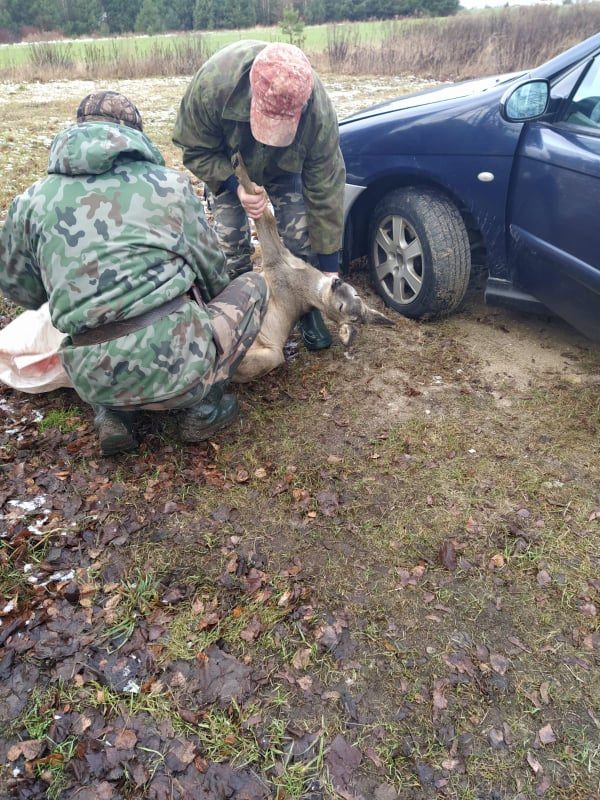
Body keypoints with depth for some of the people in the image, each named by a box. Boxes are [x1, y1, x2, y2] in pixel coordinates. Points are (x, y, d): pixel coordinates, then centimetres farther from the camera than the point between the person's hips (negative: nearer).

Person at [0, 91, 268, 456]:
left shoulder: (32, 201, 10)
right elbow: (213, 271, 14)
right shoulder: (170, 183, 5)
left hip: (93, 380, 5)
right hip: (177, 360, -4)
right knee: (253, 285, 20)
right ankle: (204, 408, 12)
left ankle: (115, 415, 17)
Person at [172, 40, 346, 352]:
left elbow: (326, 189, -28)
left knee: (299, 235, -9)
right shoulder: (211, 82, -40)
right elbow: (195, 150, -23)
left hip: (283, 170, 0)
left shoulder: (318, 113, -38)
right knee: (231, 241, -7)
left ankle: (307, 306, 11)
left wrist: (329, 265, -24)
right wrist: (235, 187, -40)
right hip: (225, 167, 0)